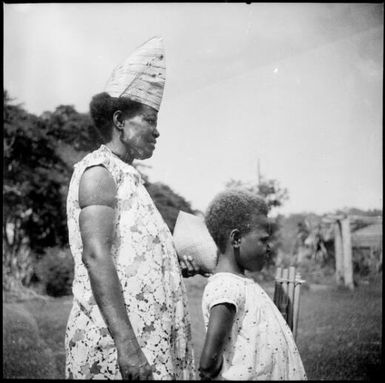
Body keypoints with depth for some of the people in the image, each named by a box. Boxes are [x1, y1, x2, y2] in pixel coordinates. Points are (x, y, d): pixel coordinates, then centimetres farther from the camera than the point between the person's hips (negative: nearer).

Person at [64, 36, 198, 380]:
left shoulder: (126, 176, 20)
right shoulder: (99, 170, -8)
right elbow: (95, 255, -20)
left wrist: (176, 265, 12)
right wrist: (126, 344, -27)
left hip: (148, 335, 9)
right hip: (114, 341, -9)